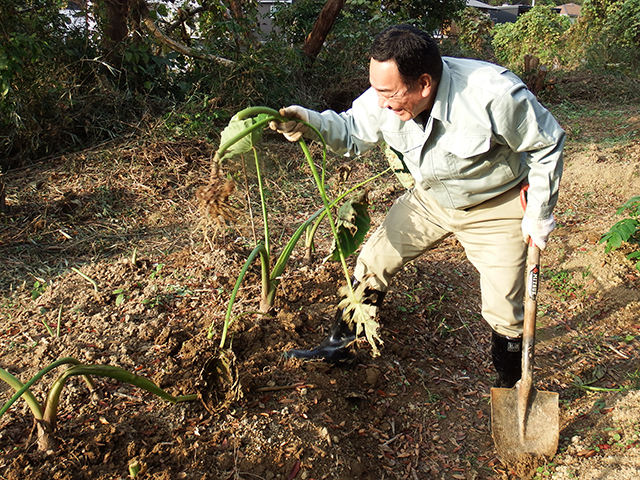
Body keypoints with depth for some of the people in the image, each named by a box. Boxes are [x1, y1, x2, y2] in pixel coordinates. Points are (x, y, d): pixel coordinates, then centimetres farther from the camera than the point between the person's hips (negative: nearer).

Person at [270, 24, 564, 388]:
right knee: (372, 263, 5)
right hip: (431, 198, 5)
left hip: (496, 208, -4)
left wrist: (539, 213, -12)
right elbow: (353, 130, -2)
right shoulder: (386, 99, -21)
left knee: (504, 310, 0)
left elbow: (547, 144, -17)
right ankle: (339, 345, 28)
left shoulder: (494, 95, -34)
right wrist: (312, 124, -23)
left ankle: (510, 389, 29)